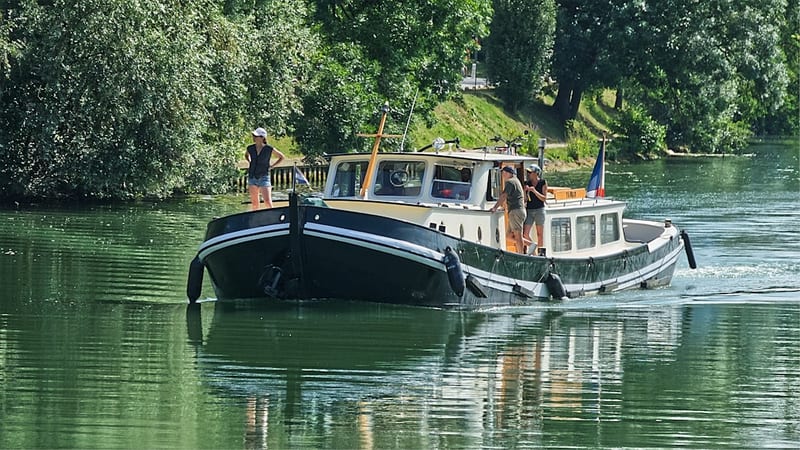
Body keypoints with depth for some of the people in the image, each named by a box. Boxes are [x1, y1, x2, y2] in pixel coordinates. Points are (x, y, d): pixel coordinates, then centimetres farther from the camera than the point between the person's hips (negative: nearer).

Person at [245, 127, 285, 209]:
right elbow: (246, 155, 28)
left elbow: (282, 157, 8)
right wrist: (250, 162, 12)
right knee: (254, 203, 6)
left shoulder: (269, 149, -7)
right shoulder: (250, 148, 2)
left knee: (268, 202, -12)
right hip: (252, 177, 4)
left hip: (263, 177, -4)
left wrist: (272, 166, 1)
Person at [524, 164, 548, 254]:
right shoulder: (527, 183, 7)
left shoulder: (543, 183, -2)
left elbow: (544, 198, -5)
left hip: (539, 209, -3)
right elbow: (525, 199, 7)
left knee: (540, 234, 0)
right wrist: (525, 191, -11)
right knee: (525, 233, -8)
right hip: (529, 210, 3)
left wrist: (534, 191, -17)